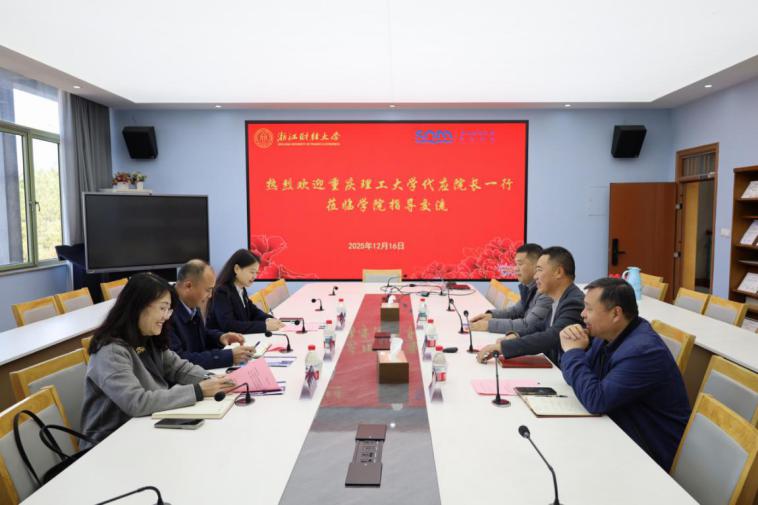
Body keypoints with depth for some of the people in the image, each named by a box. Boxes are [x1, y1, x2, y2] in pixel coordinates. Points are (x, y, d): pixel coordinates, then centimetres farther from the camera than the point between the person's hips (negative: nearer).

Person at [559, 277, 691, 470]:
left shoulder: (643, 351, -27)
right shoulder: (609, 334, 0)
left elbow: (596, 401, -29)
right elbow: (575, 376, 9)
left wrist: (574, 351, -19)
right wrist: (570, 345, -10)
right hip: (621, 432, 8)